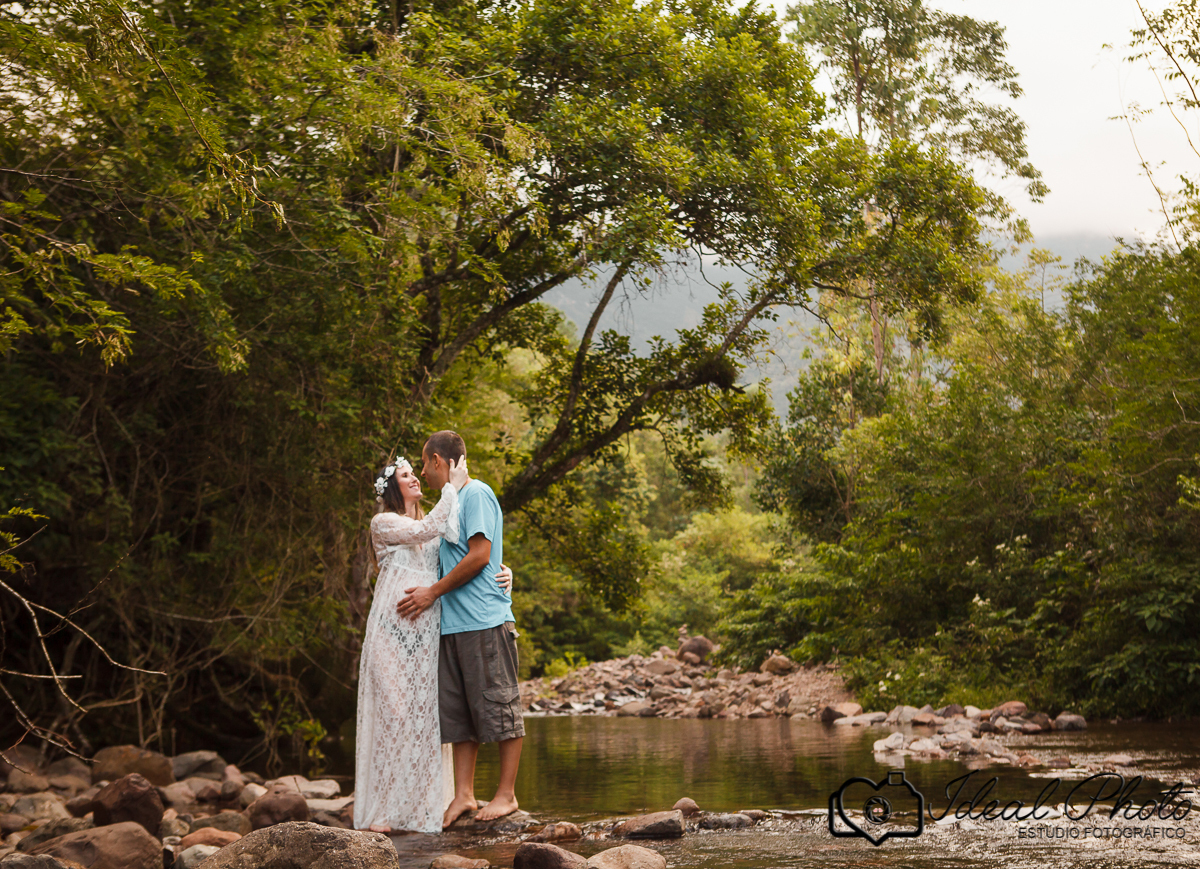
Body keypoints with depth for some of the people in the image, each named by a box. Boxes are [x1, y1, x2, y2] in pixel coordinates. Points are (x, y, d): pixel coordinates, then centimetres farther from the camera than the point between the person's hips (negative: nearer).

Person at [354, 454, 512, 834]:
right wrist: (452, 487, -8)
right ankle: (381, 811, -2)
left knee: (426, 712, 2)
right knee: (392, 709, -7)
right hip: (393, 628, -5)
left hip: (428, 631, 5)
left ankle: (421, 807, 8)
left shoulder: (431, 523, 21)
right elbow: (426, 531, -15)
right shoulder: (383, 523, 2)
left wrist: (502, 572, -3)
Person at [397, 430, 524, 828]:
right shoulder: (450, 501, 22)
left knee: (499, 706, -2)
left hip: (485, 620, -9)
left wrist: (433, 592, -10)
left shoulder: (476, 493, -5)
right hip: (453, 624, 9)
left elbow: (480, 556, -14)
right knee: (458, 714, 6)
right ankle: (463, 794, 10)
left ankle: (507, 794, 3)